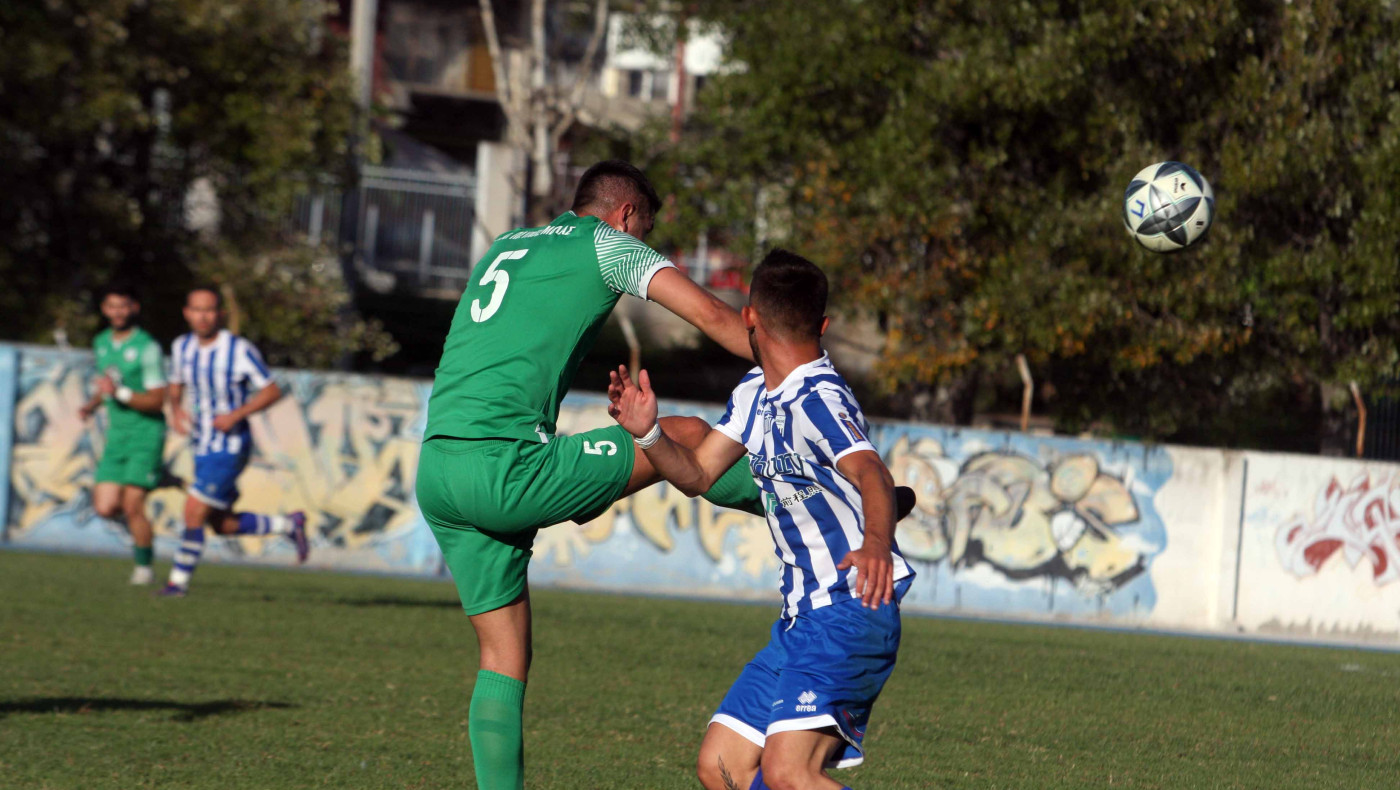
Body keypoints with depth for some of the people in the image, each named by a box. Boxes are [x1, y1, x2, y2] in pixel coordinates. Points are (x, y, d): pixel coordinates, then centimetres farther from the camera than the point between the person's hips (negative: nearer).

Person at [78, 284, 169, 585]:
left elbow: (156, 401, -14)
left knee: (131, 506, -11)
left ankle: (144, 565, 8)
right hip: (116, 435, 6)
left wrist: (119, 393, -24)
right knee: (105, 507, -3)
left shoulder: (147, 347, -12)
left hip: (146, 433, -6)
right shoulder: (102, 343, 10)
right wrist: (92, 405, 9)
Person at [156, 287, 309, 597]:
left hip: (230, 447, -7)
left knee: (194, 512, -12)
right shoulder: (182, 347, 3)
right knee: (222, 525, 12)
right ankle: (290, 525, 30)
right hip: (203, 446, 7)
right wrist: (176, 410, -3)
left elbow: (272, 391, -11)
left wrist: (236, 414, -22)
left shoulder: (240, 350, -16)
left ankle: (179, 580, 2)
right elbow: (175, 387, 18)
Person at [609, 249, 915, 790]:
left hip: (851, 610, -10)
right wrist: (647, 434, -4)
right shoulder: (755, 393, 11)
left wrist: (876, 542, -58)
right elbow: (697, 475, 18)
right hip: (801, 618, 10)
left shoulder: (820, 400, -18)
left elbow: (871, 475, -36)